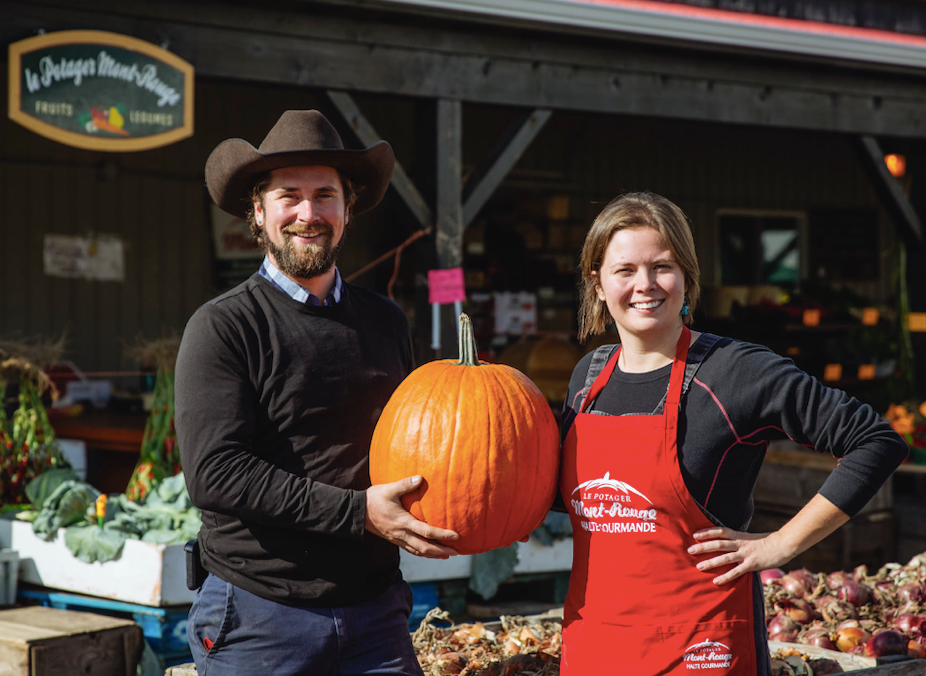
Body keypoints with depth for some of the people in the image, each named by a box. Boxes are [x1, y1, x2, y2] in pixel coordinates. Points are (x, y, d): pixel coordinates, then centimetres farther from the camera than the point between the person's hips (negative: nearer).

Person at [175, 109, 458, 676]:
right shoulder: (223, 327, -5)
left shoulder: (387, 323, 12)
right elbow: (214, 471, -15)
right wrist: (357, 512, -20)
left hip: (376, 609, 4)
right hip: (260, 617, -4)